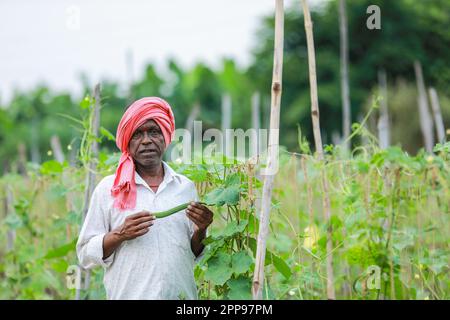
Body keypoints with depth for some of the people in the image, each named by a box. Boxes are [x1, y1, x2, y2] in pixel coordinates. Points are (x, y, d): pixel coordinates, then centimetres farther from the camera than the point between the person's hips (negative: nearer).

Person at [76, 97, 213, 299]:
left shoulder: (186, 187, 6)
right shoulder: (108, 189, -1)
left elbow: (194, 255, 12)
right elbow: (86, 255, -3)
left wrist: (200, 231, -6)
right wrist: (120, 235, -16)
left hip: (182, 295, 2)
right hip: (129, 294, -2)